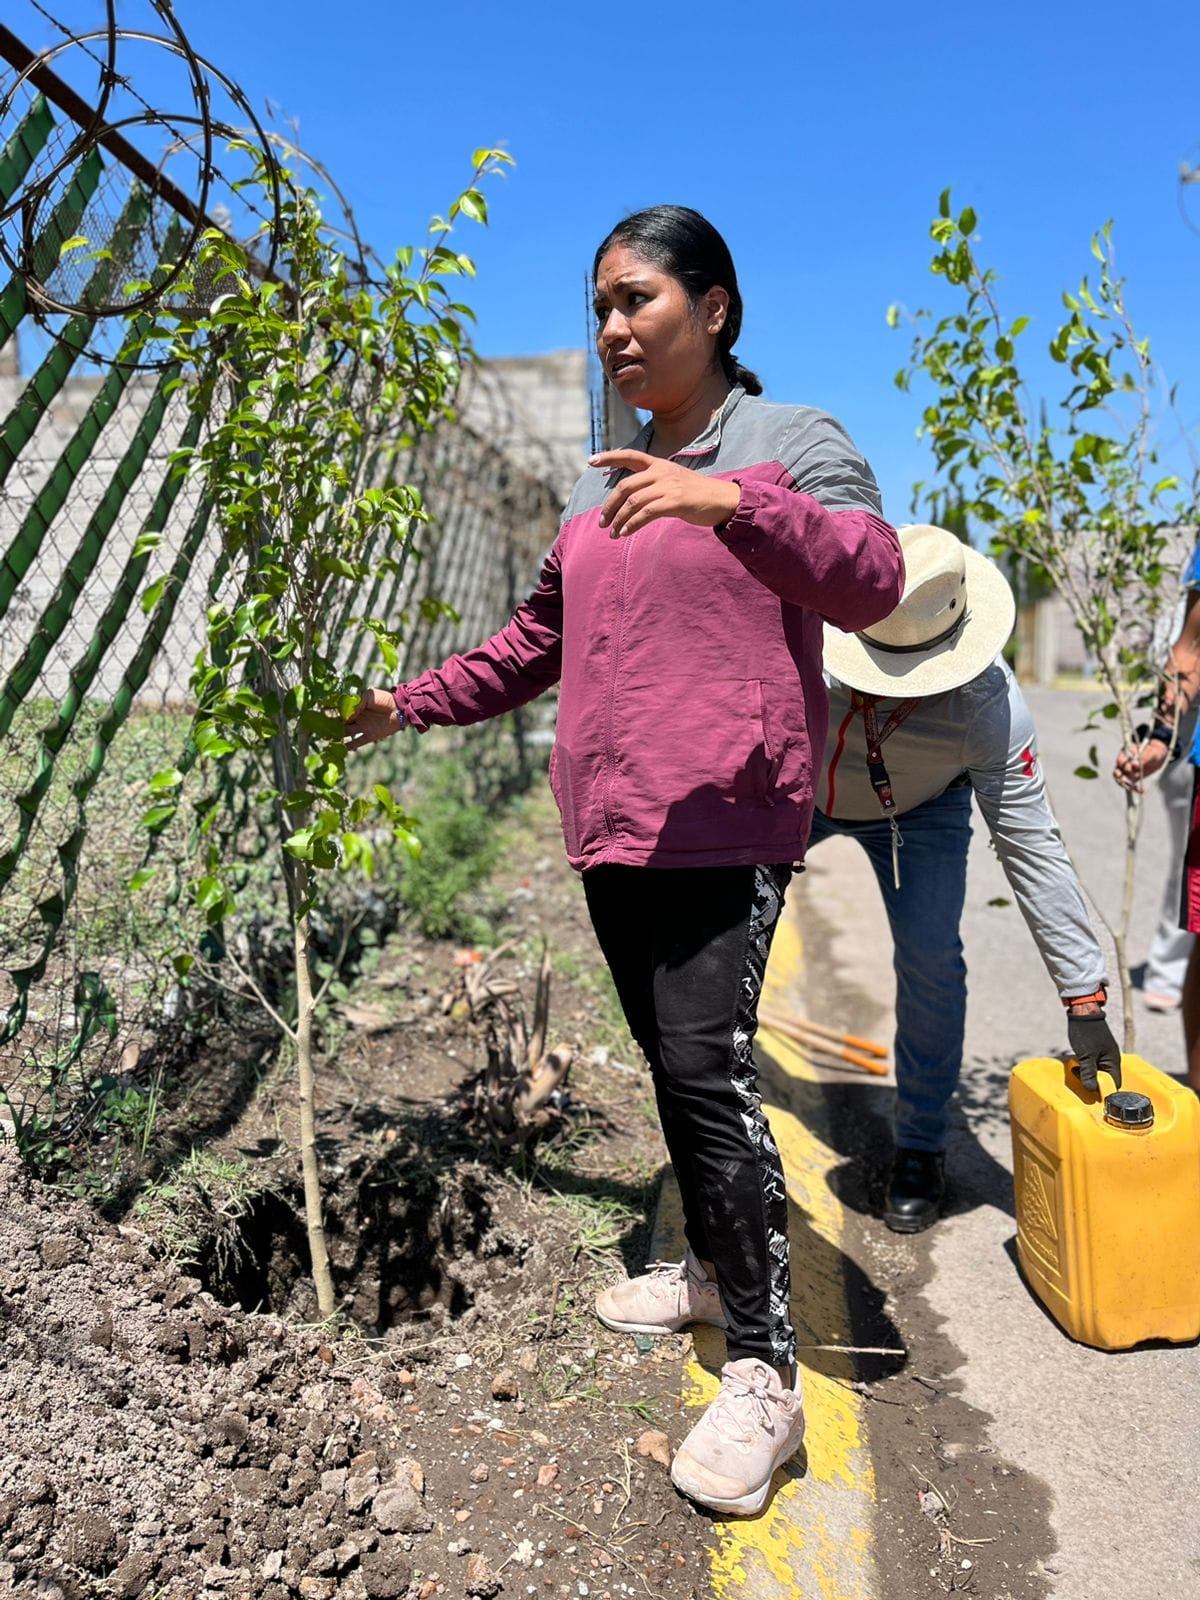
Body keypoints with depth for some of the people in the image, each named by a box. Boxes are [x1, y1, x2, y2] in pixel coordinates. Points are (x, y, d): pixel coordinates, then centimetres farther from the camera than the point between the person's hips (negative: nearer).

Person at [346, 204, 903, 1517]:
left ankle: (763, 1373, -3)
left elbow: (872, 580, -17)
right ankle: (714, 1269, 32)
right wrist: (416, 704, 18)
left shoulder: (791, 440, 0)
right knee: (669, 1061, 14)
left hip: (725, 821, -7)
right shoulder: (602, 485, 20)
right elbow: (540, 640, 25)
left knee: (706, 1066, -14)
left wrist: (731, 500, -30)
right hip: (610, 823, 7)